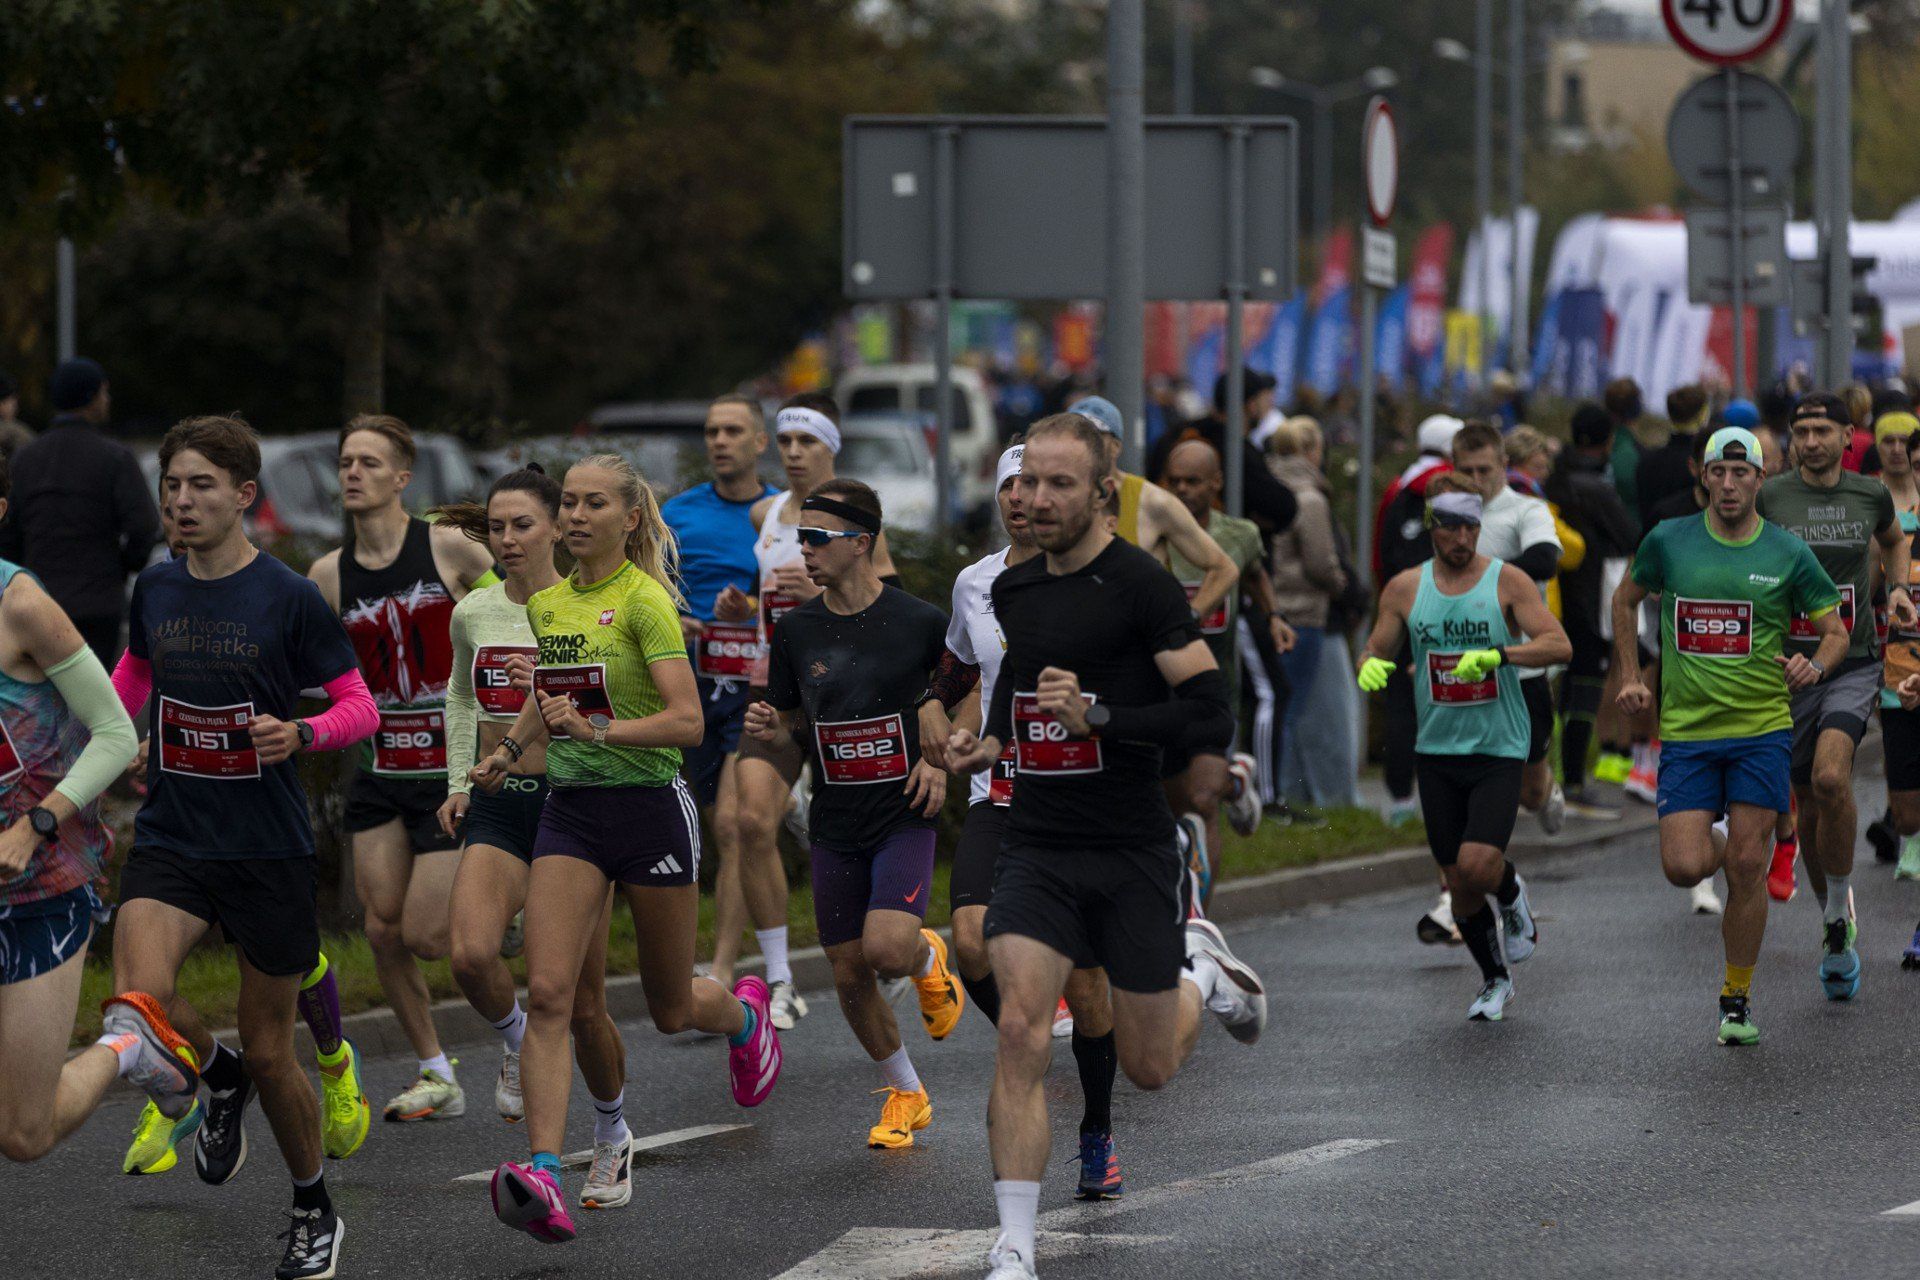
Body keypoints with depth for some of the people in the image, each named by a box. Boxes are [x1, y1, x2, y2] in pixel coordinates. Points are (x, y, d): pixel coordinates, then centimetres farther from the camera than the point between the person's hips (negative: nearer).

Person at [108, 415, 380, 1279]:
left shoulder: (289, 599, -9)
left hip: (270, 852, -3)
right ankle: (215, 1079, 11)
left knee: (269, 1052, 5)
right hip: (169, 842, 3)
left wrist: (302, 733, -23)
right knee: (141, 1000, -24)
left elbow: (360, 706, -4)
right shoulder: (155, 589, 4)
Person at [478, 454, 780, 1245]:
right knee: (547, 994, -15)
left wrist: (596, 730, -29)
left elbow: (688, 721, -21)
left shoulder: (645, 602, -12)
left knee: (670, 1010, 12)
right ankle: (543, 1177, -24)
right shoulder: (546, 605, 8)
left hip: (649, 809, -5)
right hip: (570, 814, 5)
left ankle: (745, 1015, 49)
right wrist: (509, 750, 17)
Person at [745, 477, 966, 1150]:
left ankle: (929, 957, 14)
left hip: (904, 817, -4)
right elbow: (788, 721, 12)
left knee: (886, 949, -23)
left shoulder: (920, 621, -8)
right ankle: (904, 1094, 25)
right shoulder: (796, 629, 2)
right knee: (850, 977, 4)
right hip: (835, 824, 4)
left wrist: (943, 761, -7)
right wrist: (768, 728, -11)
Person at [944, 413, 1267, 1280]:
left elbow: (1212, 717, -14)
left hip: (1132, 851, -4)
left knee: (1147, 1067, 9)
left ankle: (1201, 972, 44)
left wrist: (1097, 715, -24)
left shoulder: (1141, 585, -11)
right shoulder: (1012, 590, 8)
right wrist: (985, 744, 9)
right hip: (1036, 844, 4)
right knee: (1021, 1032, -16)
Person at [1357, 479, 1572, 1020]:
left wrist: (1498, 655, -28)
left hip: (1499, 749, -3)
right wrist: (1370, 666, -12)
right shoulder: (1406, 588, 5)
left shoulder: (1507, 581, -4)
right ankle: (1495, 980, 27)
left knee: (1477, 864, -19)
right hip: (1437, 749, 3)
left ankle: (1511, 893, 17)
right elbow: (1375, 649, 12)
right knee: (1459, 884, 5)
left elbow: (1559, 646, -12)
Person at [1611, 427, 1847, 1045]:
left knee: (1746, 866, -4)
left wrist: (1816, 664, -16)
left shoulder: (1789, 553, 0)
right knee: (1684, 868, -11)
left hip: (1761, 727, -1)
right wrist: (1630, 677, 10)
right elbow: (1625, 600, 19)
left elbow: (1836, 631, 6)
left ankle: (1737, 999, 10)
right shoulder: (1668, 541, 2)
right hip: (1686, 732, 1)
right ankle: (1715, 847, 27)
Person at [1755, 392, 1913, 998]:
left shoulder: (1871, 495, 4)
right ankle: (1838, 934, 25)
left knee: (1830, 777, -25)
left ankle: (1840, 910, -7)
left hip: (1854, 664, -1)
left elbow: (1893, 540, 27)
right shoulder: (1768, 498, -2)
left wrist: (1898, 588, 8)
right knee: (1808, 807, 7)